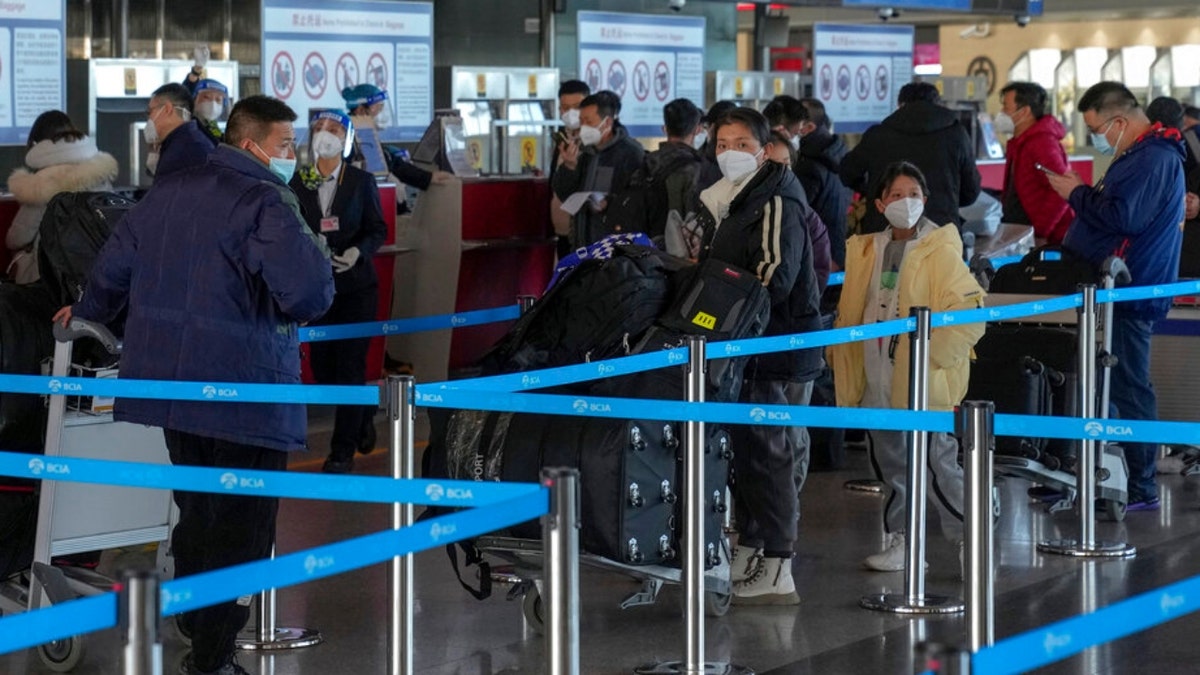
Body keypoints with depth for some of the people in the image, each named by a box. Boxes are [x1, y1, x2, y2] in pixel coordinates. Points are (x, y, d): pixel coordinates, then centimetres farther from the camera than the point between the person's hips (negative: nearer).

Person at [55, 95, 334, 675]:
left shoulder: (169, 192, 8)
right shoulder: (266, 204, -16)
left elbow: (115, 263, 16)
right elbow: (309, 294, -27)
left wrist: (89, 311, 36)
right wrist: (315, 252, -3)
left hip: (171, 382, 8)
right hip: (245, 388, -8)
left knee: (196, 513, 22)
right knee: (240, 528, 2)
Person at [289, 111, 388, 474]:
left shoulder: (361, 181, -1)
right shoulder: (298, 182, 3)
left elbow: (378, 229, 0)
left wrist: (358, 252, -18)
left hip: (355, 284, -3)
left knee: (349, 365, -4)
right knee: (322, 367, 5)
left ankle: (343, 450, 2)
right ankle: (364, 411, 34)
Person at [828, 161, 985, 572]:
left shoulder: (940, 251, -8)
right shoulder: (866, 251, 10)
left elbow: (969, 313, -14)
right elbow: (850, 315, 18)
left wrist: (934, 355, -15)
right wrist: (848, 372, 13)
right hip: (879, 381, 6)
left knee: (936, 464, -6)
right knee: (890, 464, 14)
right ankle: (900, 541, 25)